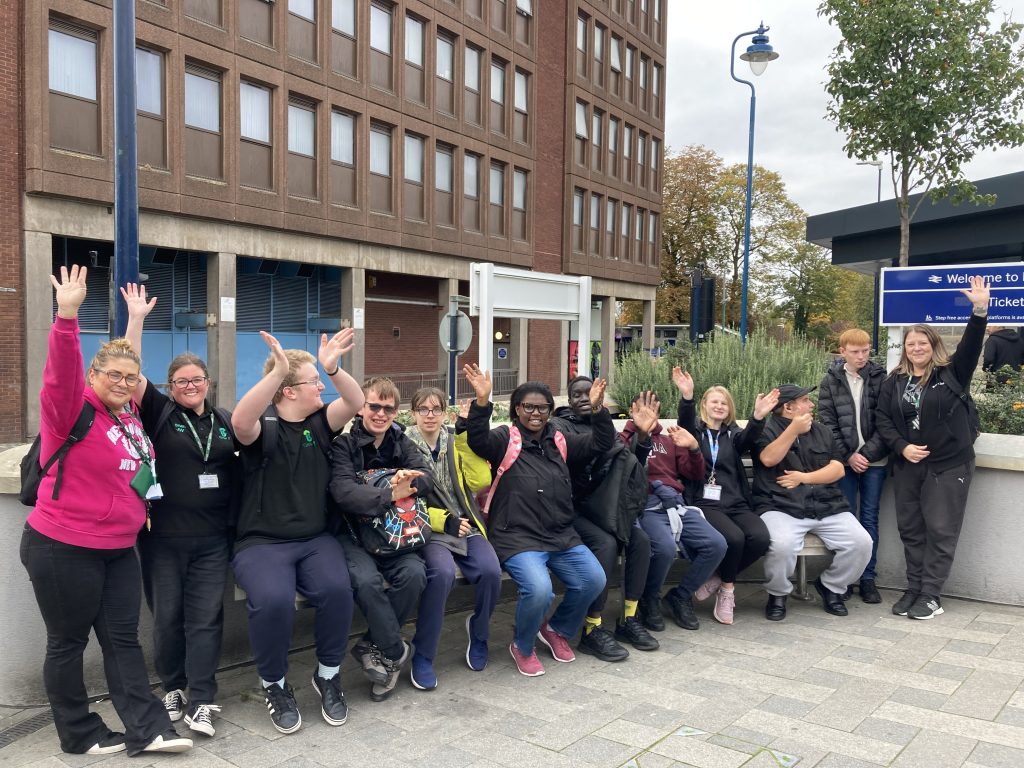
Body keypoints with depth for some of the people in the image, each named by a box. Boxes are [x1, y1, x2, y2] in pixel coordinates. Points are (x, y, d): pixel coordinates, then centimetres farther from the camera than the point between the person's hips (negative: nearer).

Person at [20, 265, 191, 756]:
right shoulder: (74, 408, -11)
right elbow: (62, 371, -31)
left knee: (123, 638, 7)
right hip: (63, 549, -7)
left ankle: (146, 730, 9)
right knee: (68, 642, 7)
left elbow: (128, 361, 26)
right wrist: (67, 317, -45)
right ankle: (80, 736, 19)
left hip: (118, 548, 7)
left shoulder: (128, 413, 8)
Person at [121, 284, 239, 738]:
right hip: (163, 536, -1)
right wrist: (137, 319, -16)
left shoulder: (225, 422, 9)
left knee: (205, 618, 1)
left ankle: (200, 702, 7)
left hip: (212, 539, 2)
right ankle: (172, 688, 28)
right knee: (167, 616, 9)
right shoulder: (159, 412, 1)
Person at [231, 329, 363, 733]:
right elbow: (240, 421, -29)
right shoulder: (263, 427, -5)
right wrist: (278, 370, -39)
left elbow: (356, 403, -7)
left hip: (316, 539, 4)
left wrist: (333, 368, -26)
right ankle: (274, 684, -1)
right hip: (262, 543, -3)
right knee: (273, 600, -31)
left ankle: (328, 675, 2)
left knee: (337, 589, -26)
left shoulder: (319, 424, 8)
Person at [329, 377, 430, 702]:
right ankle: (396, 652, -9)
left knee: (414, 573, -25)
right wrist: (391, 495, -30)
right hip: (352, 532, -4)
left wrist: (409, 480, -26)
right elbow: (343, 491, -20)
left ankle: (372, 646, -6)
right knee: (366, 580, -32)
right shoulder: (344, 444, -4)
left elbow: (424, 476, -4)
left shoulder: (401, 442, 12)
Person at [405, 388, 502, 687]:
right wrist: (443, 521, -15)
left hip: (466, 526, 3)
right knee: (442, 573, -34)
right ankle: (422, 656, -15)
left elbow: (480, 481, -5)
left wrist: (464, 435, -9)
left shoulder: (456, 442, 10)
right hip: (429, 529, -3)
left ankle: (478, 629, 7)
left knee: (490, 570, -26)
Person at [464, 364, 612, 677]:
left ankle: (557, 630, 18)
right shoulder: (505, 439, -1)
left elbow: (601, 443, 8)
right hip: (516, 537, -5)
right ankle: (522, 646, 5)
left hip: (561, 535, 6)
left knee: (594, 580, -13)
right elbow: (478, 441, -21)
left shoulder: (560, 442, 13)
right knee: (539, 589, -29)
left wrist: (598, 410, -10)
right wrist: (482, 402, -37)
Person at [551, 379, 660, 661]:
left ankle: (628, 619, -7)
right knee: (606, 542, -30)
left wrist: (642, 436, -7)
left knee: (640, 538, -19)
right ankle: (592, 630, -20)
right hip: (574, 508, -5)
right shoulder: (559, 425, 0)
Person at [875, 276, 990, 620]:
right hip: (907, 465, 4)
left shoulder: (951, 373, -1)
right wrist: (902, 447, -9)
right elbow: (882, 418, 5)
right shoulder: (894, 381, 7)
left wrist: (980, 310, -29)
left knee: (940, 531, -1)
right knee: (911, 530, 9)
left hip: (949, 465, -3)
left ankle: (930, 595, 7)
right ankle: (914, 589, 19)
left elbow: (971, 345, -15)